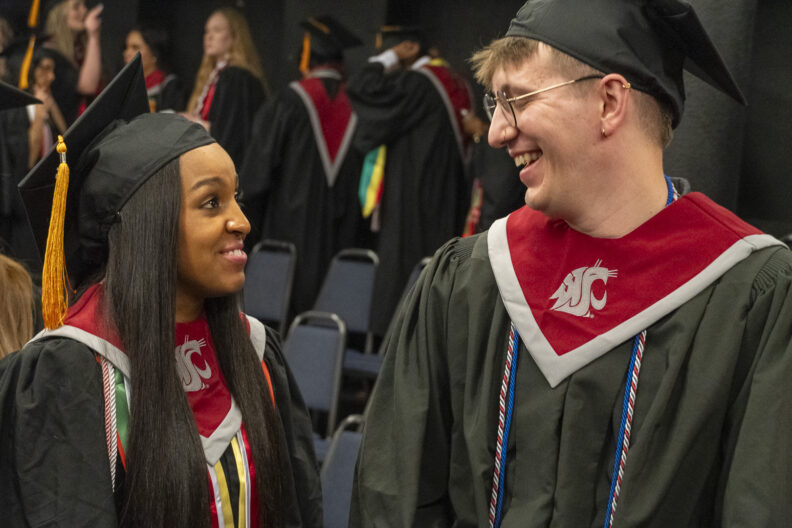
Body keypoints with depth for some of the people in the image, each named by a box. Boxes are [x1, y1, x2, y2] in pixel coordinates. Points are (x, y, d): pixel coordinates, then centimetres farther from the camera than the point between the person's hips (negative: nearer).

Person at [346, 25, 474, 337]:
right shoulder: (453, 83, 11)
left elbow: (360, 87, -22)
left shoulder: (416, 84, -16)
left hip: (412, 203, -9)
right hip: (447, 203, 9)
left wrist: (387, 59, -8)